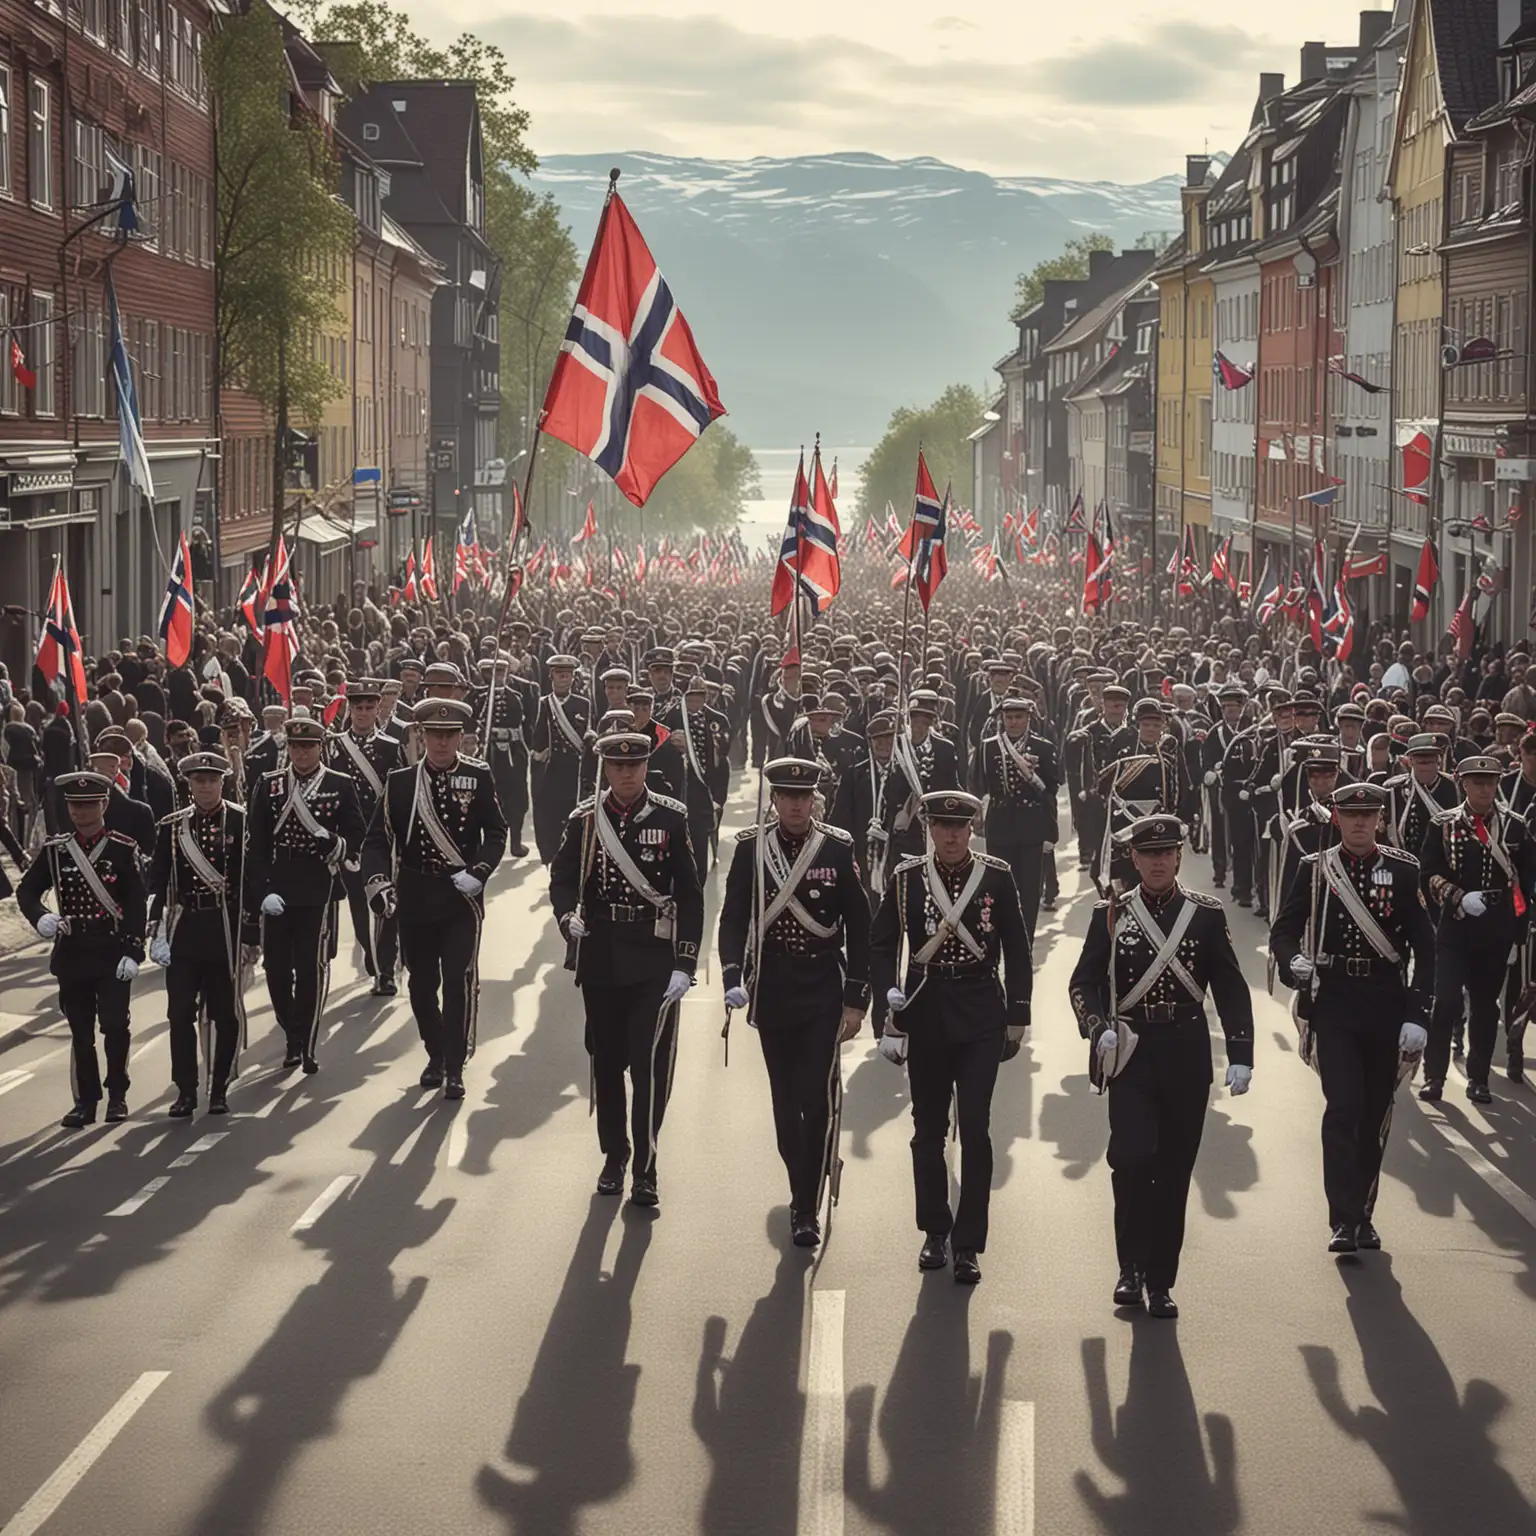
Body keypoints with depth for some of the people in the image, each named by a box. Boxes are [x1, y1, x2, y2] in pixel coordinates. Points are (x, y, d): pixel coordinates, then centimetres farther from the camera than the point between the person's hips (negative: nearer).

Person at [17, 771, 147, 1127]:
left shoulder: (123, 849, -4)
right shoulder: (55, 850, 5)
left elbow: (137, 905, -5)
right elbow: (27, 890, 4)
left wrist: (133, 952, -11)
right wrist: (40, 916, -18)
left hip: (112, 951, -3)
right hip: (71, 952, 3)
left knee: (114, 1025, -4)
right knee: (80, 1030, 7)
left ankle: (117, 1095, 11)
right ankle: (86, 1101, 14)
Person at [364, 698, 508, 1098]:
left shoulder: (480, 776, -3)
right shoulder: (399, 781, 0)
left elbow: (496, 832, 1)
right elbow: (379, 838, -1)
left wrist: (479, 871, -15)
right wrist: (377, 882, -15)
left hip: (462, 896, -2)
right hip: (415, 897, 2)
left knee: (459, 980, -9)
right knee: (422, 982, 11)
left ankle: (455, 1067, -3)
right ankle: (435, 1056, 29)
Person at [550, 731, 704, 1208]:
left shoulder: (671, 818, -4)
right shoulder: (585, 819, 0)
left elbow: (689, 895, -3)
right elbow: (563, 877, 3)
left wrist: (685, 964, -8)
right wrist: (569, 917, -20)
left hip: (655, 958, -2)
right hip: (601, 956, 2)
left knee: (651, 1063, -10)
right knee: (606, 1059, 11)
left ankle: (645, 1168, -4)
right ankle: (614, 1154, 27)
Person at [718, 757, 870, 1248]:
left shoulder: (838, 848, -3)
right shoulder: (750, 847, 0)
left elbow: (858, 928, 0)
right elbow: (734, 916, 0)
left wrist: (856, 1000, -3)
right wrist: (732, 978, -14)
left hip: (823, 995, -2)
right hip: (772, 995, 2)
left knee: (817, 1097, -9)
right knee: (785, 1100, 9)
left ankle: (806, 1210, -4)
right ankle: (805, 1182, 25)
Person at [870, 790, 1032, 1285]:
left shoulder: (997, 877, -1)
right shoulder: (906, 878, 0)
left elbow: (1016, 950, 3)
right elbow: (882, 944, 4)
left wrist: (1017, 1017, 1)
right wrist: (891, 992, -12)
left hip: (980, 1017, -1)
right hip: (925, 1015, 1)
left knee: (975, 1129, -7)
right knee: (928, 1130, 9)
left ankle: (968, 1244, -1)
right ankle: (935, 1230, 25)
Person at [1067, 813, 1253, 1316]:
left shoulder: (1207, 914, 4)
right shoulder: (1111, 915, 3)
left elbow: (1231, 989, 4)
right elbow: (1083, 983, 3)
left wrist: (1240, 1054, -4)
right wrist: (1099, 1028, -16)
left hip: (1186, 1057, 1)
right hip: (1130, 1053, -1)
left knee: (1174, 1171, 4)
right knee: (1133, 1157, -15)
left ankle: (1161, 1282, 14)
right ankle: (1132, 1268, 2)